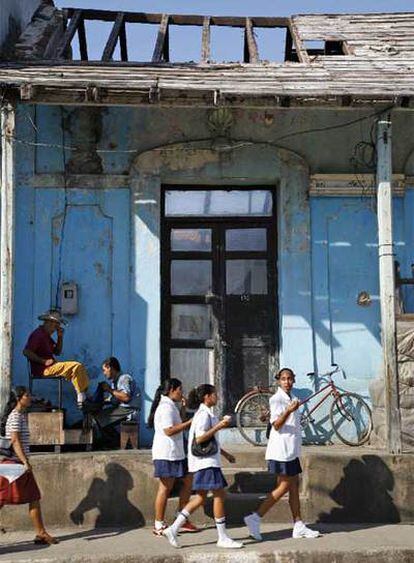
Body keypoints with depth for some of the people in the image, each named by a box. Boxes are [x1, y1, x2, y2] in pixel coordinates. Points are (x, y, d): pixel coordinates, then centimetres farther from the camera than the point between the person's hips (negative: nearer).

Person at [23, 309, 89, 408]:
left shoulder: (46, 335, 20)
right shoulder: (38, 334, -12)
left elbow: (57, 352, 23)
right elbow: (26, 352, -22)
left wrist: (60, 337, 9)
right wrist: (44, 361, -21)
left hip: (50, 367, 11)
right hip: (43, 370, -11)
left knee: (79, 367, 8)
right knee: (76, 367, -20)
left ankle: (84, 395, -2)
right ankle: (81, 398, -17)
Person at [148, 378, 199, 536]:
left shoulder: (172, 406, 19)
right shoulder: (166, 407, -15)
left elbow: (179, 424, 26)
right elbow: (169, 430, -23)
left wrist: (183, 408, 14)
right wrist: (190, 423, -19)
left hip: (176, 453, 11)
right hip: (166, 453, -11)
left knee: (188, 480, 11)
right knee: (165, 488, -5)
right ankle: (159, 525, 2)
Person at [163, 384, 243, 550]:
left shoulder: (206, 413, 19)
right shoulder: (204, 414, -12)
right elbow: (200, 438, -21)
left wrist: (225, 453, 26)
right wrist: (218, 426, -20)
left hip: (209, 460, 10)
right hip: (206, 462, -10)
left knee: (201, 498, 8)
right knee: (219, 495, -6)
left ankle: (173, 529, 7)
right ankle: (222, 538, 0)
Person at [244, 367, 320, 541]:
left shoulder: (291, 399, 18)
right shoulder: (276, 399, -10)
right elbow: (276, 424, -19)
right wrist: (288, 411, -33)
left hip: (291, 450, 9)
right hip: (281, 450, -9)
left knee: (294, 486, 8)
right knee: (284, 487, -9)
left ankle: (299, 526, 11)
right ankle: (255, 518, -6)